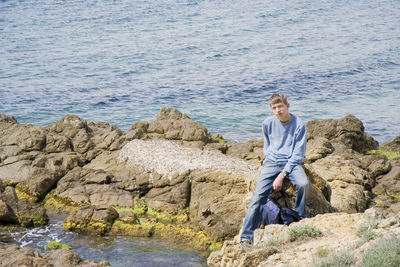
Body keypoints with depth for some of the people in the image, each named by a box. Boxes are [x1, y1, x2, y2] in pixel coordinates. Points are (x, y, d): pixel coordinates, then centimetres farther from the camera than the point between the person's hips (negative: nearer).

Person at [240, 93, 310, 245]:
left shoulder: (298, 125, -7)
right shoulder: (268, 123, 5)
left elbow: (298, 154, -9)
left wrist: (282, 175, -16)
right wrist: (268, 158, 7)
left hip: (292, 162, -2)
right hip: (271, 162, 2)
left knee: (303, 184, -33)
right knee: (258, 195, -17)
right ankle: (246, 237, -17)